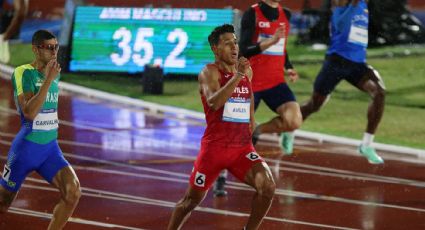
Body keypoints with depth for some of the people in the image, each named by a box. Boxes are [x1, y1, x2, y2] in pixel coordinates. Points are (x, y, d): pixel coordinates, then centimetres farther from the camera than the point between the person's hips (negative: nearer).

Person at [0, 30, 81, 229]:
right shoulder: (23, 73, -14)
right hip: (26, 148, -5)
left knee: (73, 192, -19)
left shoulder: (54, 73, 7)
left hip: (51, 148, 5)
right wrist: (49, 79, -27)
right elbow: (29, 112, -27)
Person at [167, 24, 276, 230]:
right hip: (214, 147, -4)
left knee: (267, 186, -19)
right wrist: (237, 76, -34)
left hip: (243, 147, 4)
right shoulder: (209, 72, -9)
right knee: (192, 199, 8)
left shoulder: (247, 71, 9)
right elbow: (214, 102, -29)